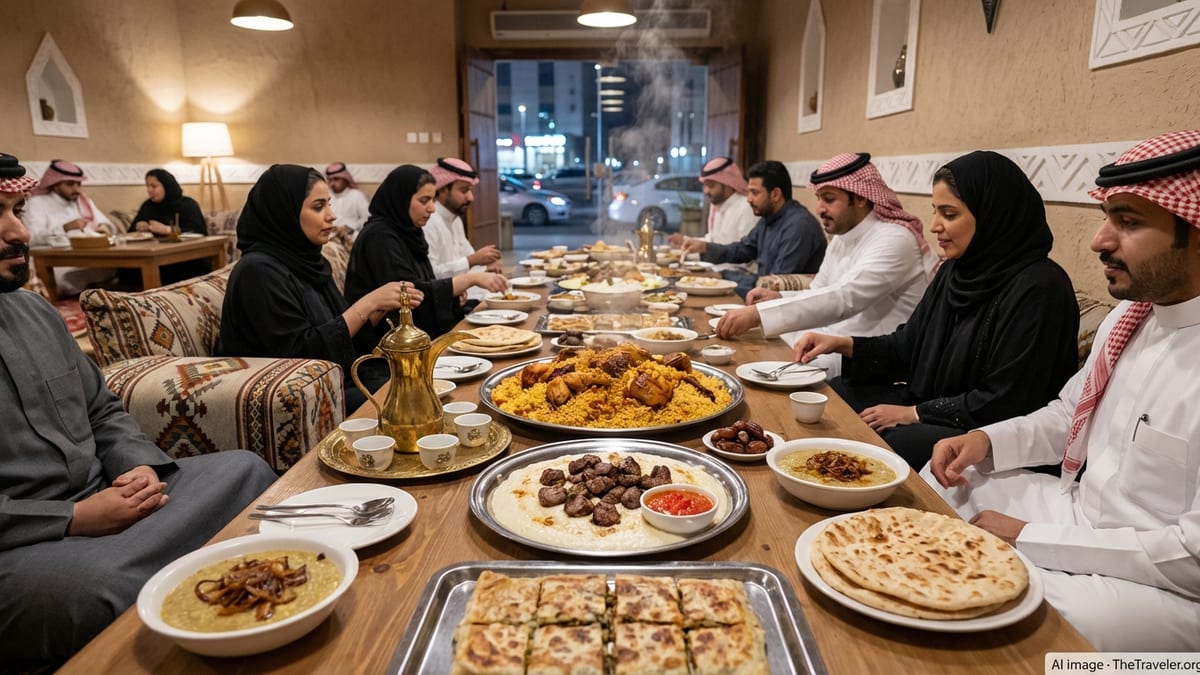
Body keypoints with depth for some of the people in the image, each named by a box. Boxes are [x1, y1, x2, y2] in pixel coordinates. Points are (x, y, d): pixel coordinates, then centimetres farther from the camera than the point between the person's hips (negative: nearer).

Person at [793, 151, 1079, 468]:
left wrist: (913, 414, -15)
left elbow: (1004, 404, -20)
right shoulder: (956, 270, 6)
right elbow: (907, 348, 9)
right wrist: (843, 344, -7)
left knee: (891, 442, -31)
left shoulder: (1039, 289, -19)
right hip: (930, 401, 8)